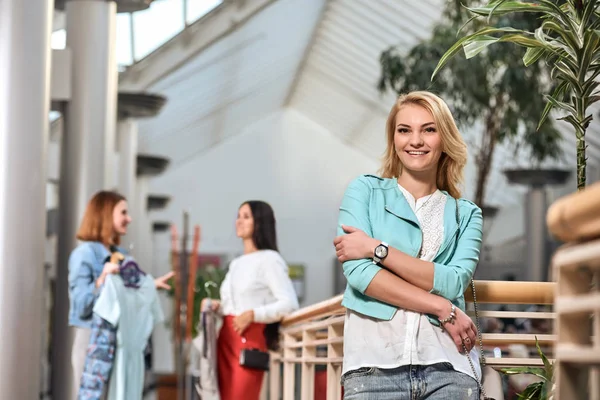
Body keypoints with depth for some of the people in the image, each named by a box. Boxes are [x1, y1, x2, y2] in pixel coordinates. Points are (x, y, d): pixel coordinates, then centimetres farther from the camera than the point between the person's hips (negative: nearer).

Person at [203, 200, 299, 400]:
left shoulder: (269, 260, -4)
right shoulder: (236, 264, 21)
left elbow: (290, 303, -13)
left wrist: (253, 314, -20)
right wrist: (217, 306, 7)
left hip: (251, 339, -8)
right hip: (226, 339, 8)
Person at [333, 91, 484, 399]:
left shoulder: (466, 215, 14)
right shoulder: (365, 191, 9)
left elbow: (454, 283, -3)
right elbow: (358, 271, -5)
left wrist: (377, 249, -9)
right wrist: (442, 309, -7)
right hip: (375, 363, -1)